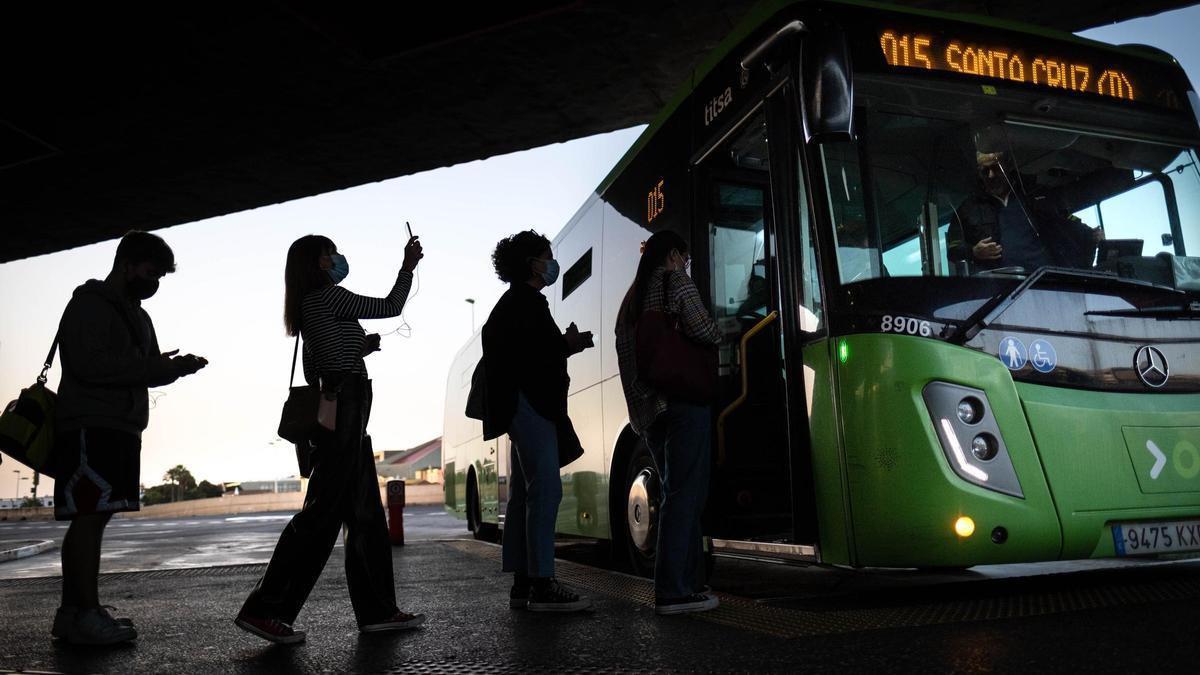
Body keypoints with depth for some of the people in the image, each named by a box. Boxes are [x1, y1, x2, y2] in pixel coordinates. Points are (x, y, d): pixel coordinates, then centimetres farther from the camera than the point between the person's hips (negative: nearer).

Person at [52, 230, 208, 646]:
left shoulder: (136, 314, 23)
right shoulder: (89, 305, -5)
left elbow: (144, 372, 22)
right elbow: (88, 363, -17)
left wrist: (172, 367, 1)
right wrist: (154, 366, -17)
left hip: (121, 429, 9)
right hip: (90, 427, -9)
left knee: (92, 518, 8)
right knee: (88, 517, -10)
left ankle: (70, 613, 12)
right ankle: (88, 615, -10)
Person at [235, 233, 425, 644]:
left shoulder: (308, 307, 19)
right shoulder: (328, 296, -8)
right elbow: (390, 308, -4)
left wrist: (361, 346, 22)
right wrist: (408, 266, 7)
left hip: (334, 409, 10)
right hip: (344, 408, -10)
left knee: (366, 514, 9)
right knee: (323, 511, -9)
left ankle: (377, 610, 13)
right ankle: (265, 610, -6)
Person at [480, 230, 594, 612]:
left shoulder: (513, 303, 24)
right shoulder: (526, 301, -8)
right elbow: (532, 352, -20)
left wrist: (564, 345, 12)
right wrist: (568, 345, -7)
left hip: (522, 406, 11)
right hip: (531, 403, -11)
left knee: (523, 494, 8)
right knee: (545, 490, -14)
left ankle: (522, 584, 11)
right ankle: (542, 586, -15)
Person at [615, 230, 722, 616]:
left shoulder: (631, 300, 23)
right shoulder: (677, 283, 0)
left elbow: (626, 358, 19)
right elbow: (705, 332, -11)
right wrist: (718, 334, 9)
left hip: (648, 410, 8)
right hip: (684, 402, -8)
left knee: (676, 493, 13)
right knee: (685, 494, -8)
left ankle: (686, 580, 14)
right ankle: (673, 592, -9)